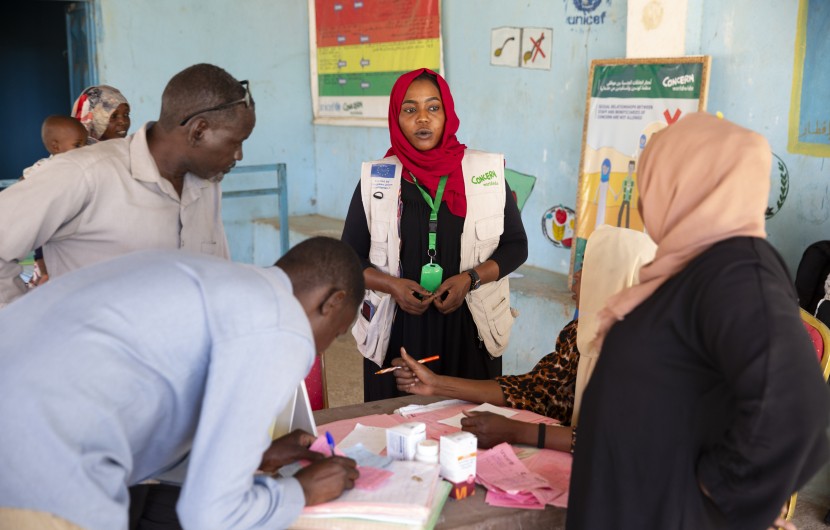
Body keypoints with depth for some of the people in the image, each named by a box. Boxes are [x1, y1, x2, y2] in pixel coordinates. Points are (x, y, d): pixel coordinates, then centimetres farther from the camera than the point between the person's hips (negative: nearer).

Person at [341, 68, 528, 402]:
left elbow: (515, 245, 5)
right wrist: (392, 285, -14)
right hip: (397, 331, 0)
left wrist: (471, 278, -12)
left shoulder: (487, 172, 0)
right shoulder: (375, 179, 0)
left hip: (469, 330, 0)